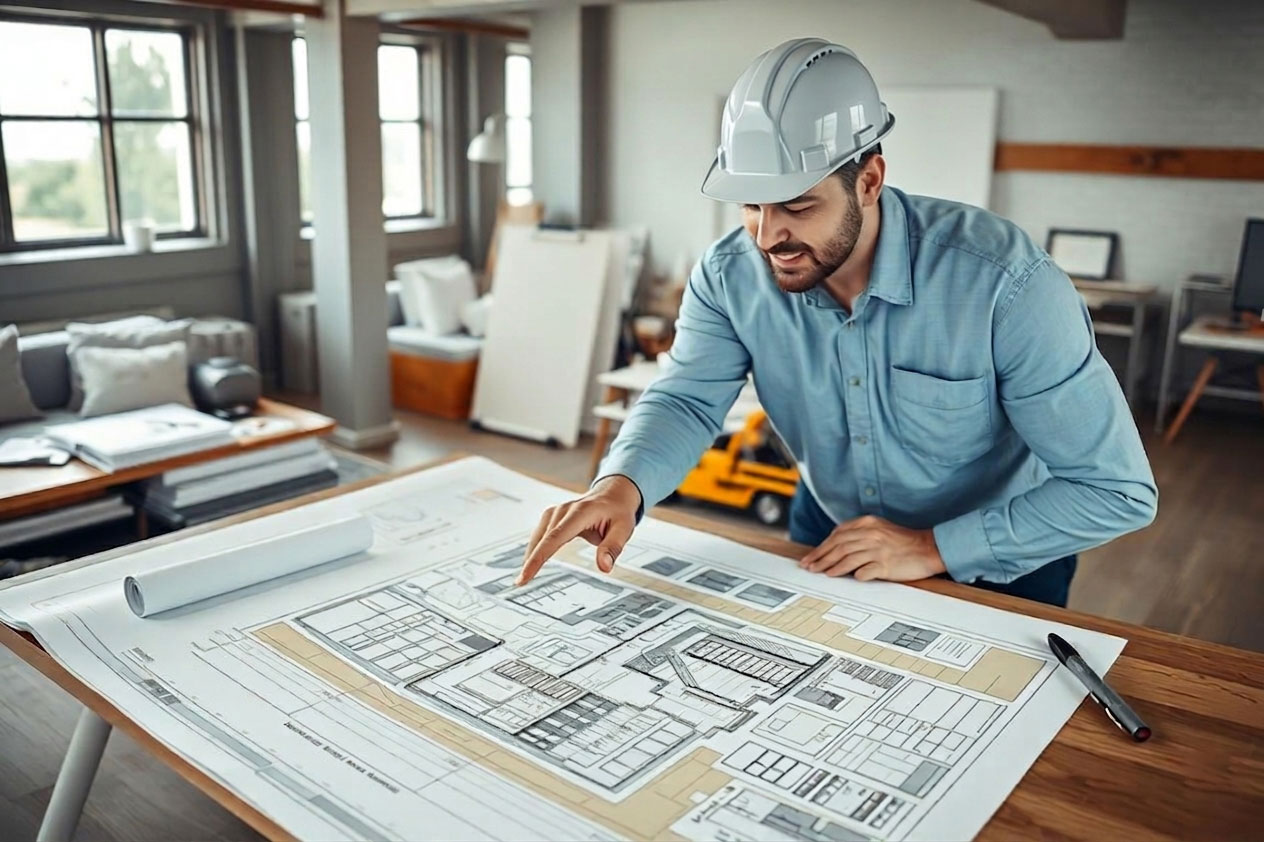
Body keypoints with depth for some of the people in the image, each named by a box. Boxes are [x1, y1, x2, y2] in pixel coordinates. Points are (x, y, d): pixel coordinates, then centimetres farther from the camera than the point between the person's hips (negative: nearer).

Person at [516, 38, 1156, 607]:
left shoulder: (1004, 282, -29)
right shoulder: (731, 276, -16)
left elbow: (1118, 490, -24)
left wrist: (934, 547, -28)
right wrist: (621, 486, -36)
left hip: (991, 564, -2)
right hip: (827, 536, 3)